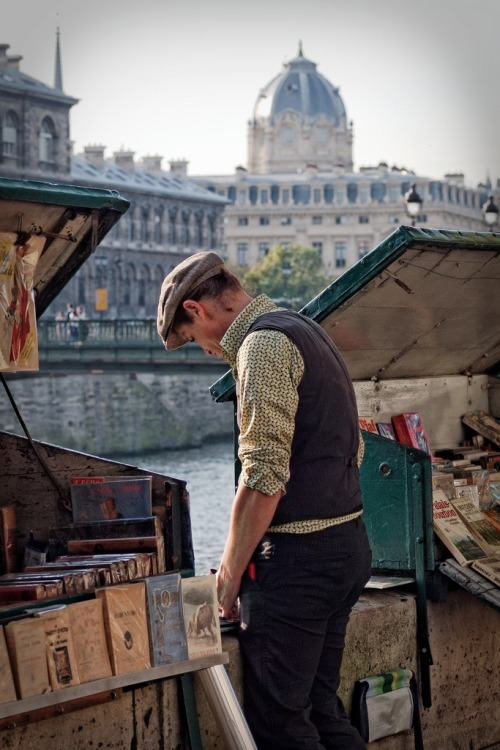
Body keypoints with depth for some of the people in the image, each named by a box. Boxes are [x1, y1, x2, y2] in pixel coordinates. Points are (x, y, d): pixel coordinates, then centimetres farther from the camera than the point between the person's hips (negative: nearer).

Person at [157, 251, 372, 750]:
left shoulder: (264, 344, -12)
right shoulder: (307, 333, 18)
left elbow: (264, 476, -19)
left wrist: (230, 570, -10)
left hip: (299, 558, -10)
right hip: (349, 544, 10)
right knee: (319, 706, 14)